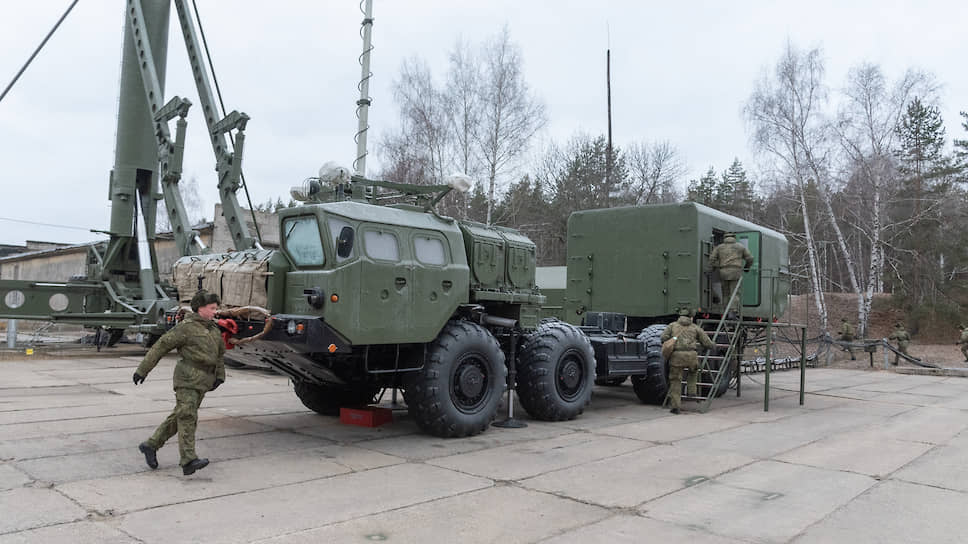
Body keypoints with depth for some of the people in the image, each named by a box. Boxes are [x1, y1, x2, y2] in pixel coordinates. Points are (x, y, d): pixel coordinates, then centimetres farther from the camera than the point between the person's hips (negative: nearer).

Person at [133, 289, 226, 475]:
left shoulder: (214, 329, 16)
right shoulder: (186, 327, -7)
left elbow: (219, 355, 24)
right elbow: (161, 346, -5)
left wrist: (219, 376, 13)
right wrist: (143, 369, -6)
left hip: (203, 381, 8)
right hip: (187, 377, -7)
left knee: (178, 417, 12)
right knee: (187, 416, -14)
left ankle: (150, 445, 26)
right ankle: (188, 460, -20)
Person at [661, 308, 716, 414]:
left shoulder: (672, 325, 19)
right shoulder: (695, 327, 20)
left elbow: (664, 337, 3)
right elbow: (707, 343, 21)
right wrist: (713, 345, 42)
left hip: (676, 355, 0)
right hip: (691, 355, 1)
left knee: (675, 381, 8)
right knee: (693, 370, 34)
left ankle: (675, 406, 2)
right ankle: (691, 390, 25)